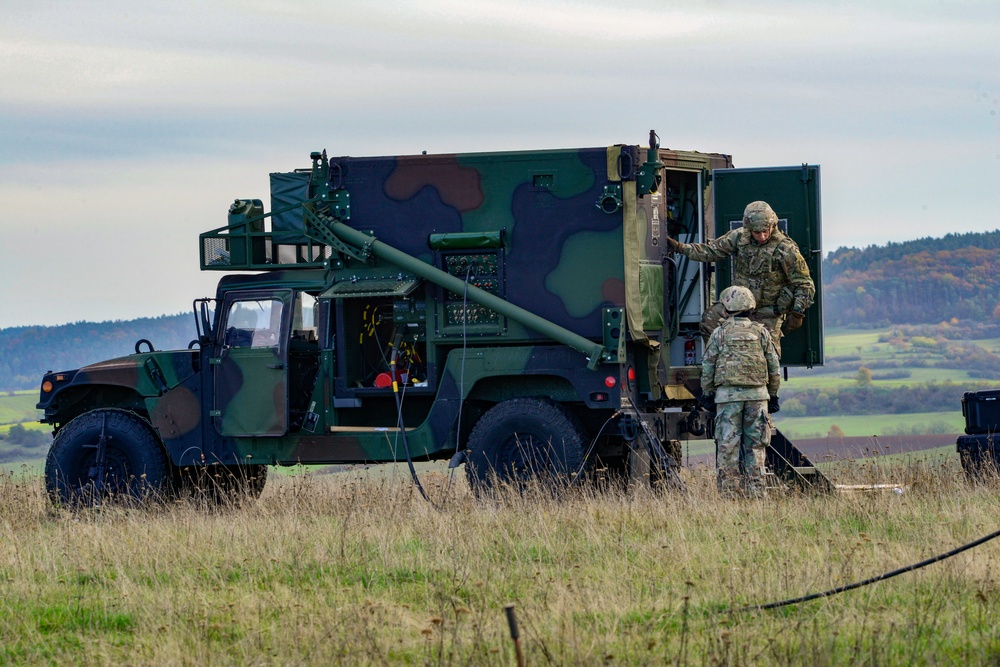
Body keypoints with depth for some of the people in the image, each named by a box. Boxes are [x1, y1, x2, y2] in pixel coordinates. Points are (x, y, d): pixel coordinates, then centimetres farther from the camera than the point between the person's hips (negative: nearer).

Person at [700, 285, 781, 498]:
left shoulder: (720, 333, 1)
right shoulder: (761, 332, 6)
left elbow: (708, 366, 2)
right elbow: (774, 367, 8)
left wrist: (707, 393, 13)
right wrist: (773, 395, 15)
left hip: (728, 394, -2)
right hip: (757, 395, 2)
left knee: (728, 447, 0)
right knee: (755, 446, 5)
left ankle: (729, 493, -3)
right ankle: (755, 492, 3)